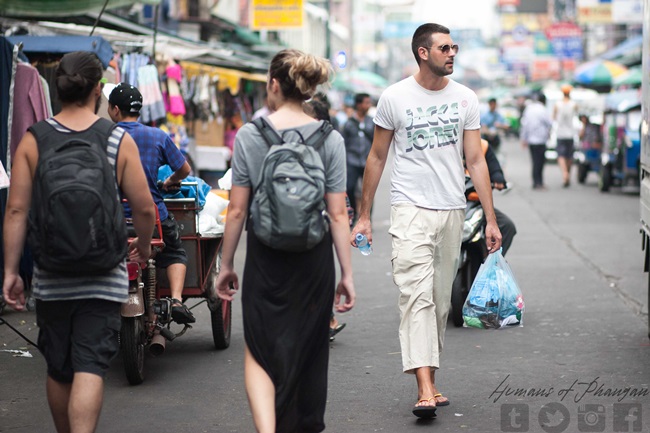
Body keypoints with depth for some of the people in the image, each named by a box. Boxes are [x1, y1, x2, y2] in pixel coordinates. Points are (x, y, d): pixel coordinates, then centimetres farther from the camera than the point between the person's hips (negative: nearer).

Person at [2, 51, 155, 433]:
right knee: (90, 369, -5)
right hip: (104, 278, -2)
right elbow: (144, 207, -3)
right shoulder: (120, 140, -5)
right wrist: (143, 246, 16)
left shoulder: (33, 140, -1)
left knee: (58, 369, 16)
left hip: (52, 276, 2)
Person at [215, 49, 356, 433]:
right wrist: (347, 274, 1)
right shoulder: (330, 139, -3)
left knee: (260, 352, 7)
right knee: (308, 350, 17)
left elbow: (237, 210, -4)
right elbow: (338, 214, -4)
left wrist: (227, 265, 7)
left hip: (265, 257, -1)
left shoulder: (249, 136, -5)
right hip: (315, 260, 2)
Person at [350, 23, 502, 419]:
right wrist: (364, 216, 5)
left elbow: (476, 160, 6)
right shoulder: (395, 97, -1)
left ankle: (430, 379, 19)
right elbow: (377, 157, 6)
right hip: (410, 209, -3)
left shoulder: (465, 98, 6)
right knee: (417, 297, -14)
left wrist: (491, 219, 1)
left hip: (453, 211, 3)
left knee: (441, 301, 9)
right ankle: (425, 390, -22)